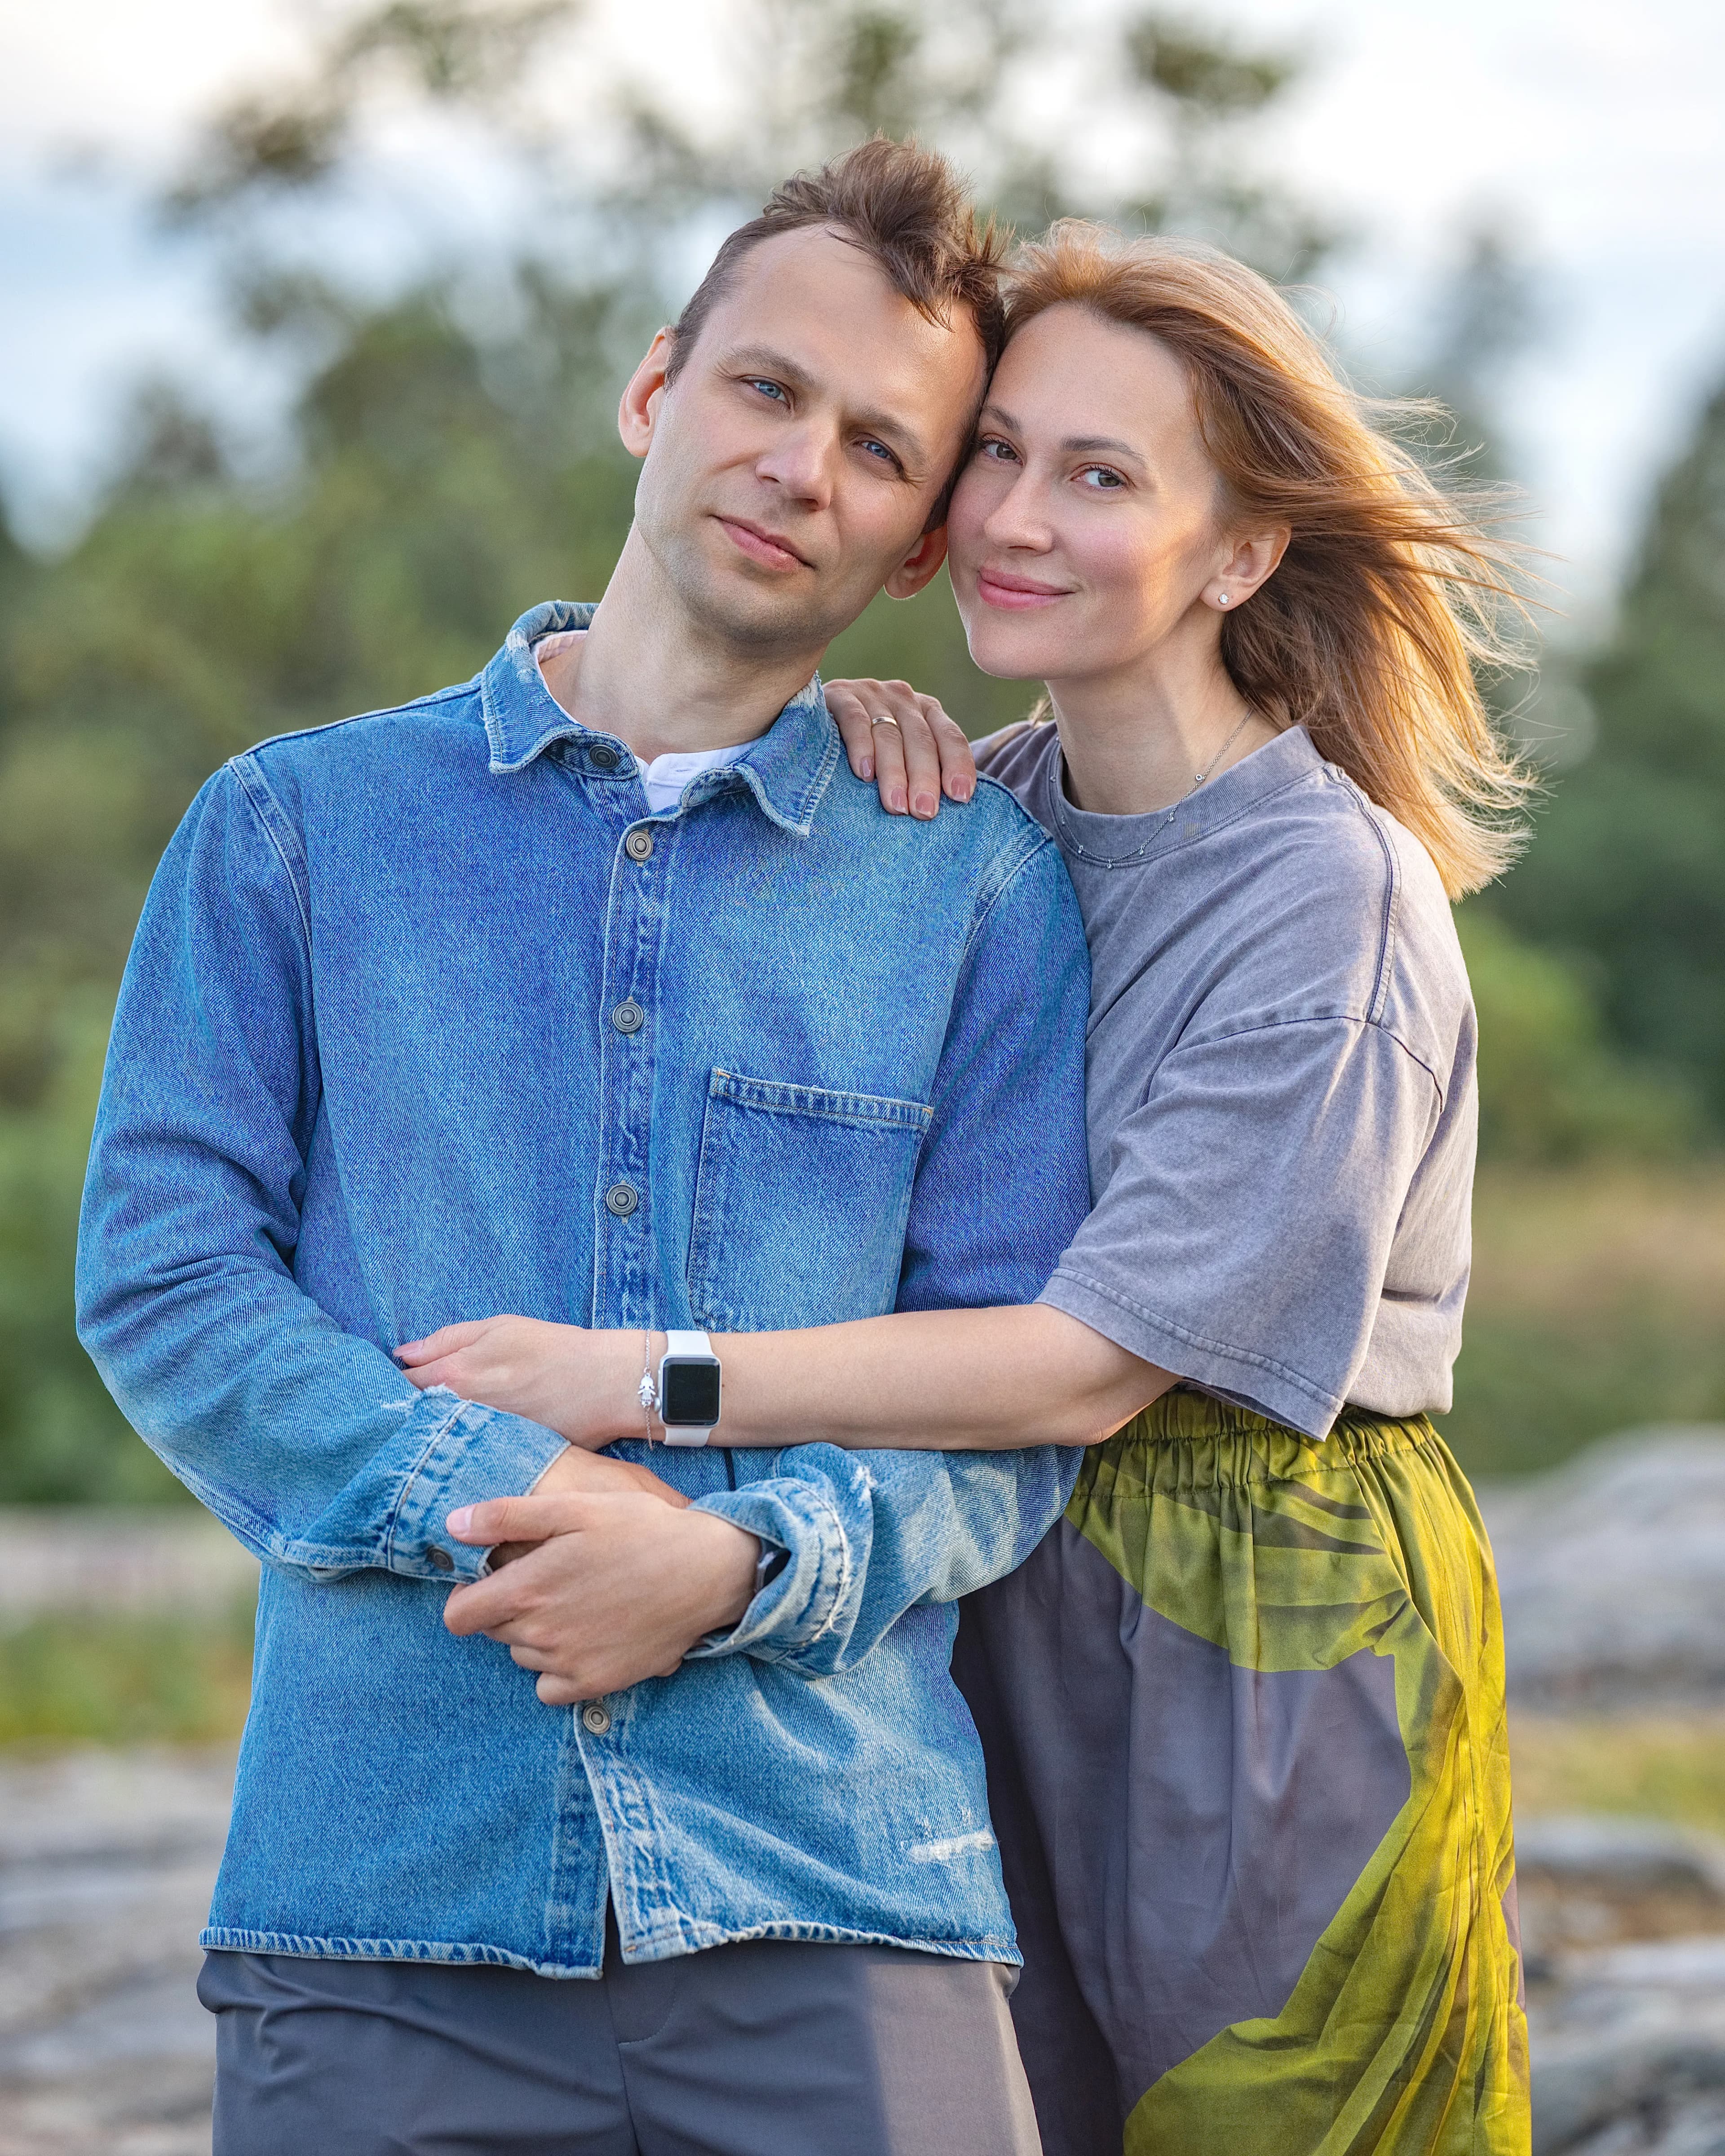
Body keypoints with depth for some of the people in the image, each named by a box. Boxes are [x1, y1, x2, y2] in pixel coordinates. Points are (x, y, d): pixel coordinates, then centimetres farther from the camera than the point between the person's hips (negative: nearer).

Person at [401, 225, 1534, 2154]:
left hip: (1280, 1661, -6)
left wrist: (637, 1381, -23)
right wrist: (823, 741, 0)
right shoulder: (1002, 809, 5)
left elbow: (1097, 1364, -21)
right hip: (1018, 1632, 6)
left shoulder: (1327, 894, -17)